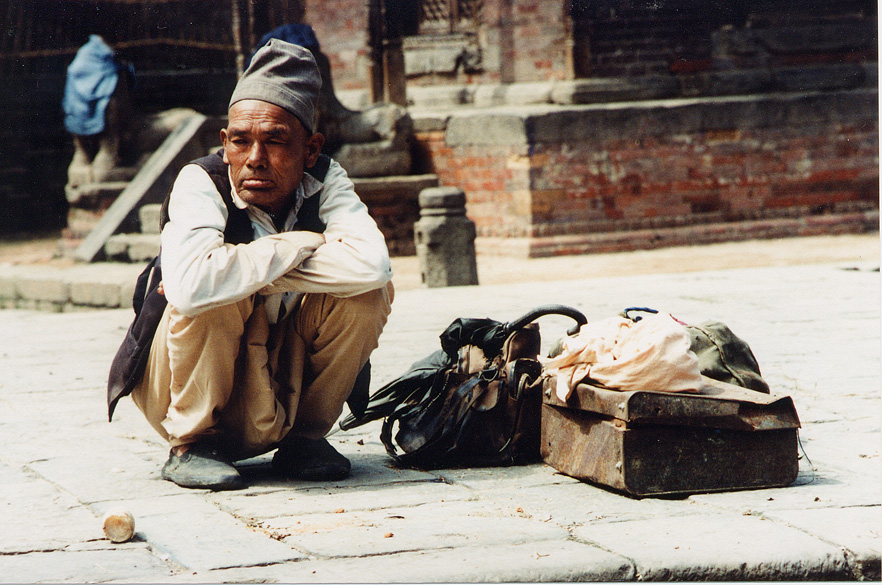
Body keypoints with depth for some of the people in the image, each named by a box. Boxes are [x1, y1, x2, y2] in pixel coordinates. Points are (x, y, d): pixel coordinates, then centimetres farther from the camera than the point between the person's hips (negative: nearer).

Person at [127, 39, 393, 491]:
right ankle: (191, 445, -11)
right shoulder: (202, 183, -21)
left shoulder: (325, 182, -11)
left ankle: (302, 436, 1)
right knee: (213, 297, -32)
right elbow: (188, 286, -43)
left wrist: (249, 273, -31)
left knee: (369, 292, -17)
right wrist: (301, 245, -30)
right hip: (188, 395, -4)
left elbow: (372, 263, -32)